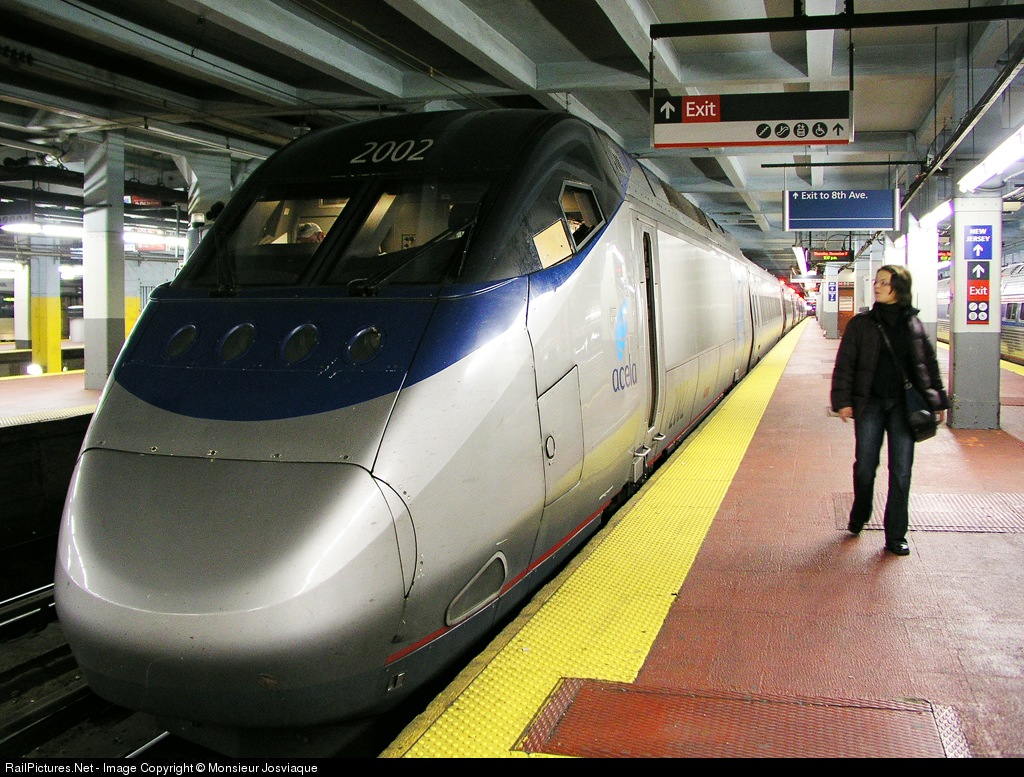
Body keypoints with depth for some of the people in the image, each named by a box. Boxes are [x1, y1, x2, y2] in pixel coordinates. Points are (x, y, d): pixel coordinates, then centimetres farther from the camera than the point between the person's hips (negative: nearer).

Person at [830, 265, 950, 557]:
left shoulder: (913, 324, 7)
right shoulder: (861, 323, 2)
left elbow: (929, 364, 13)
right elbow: (845, 364, -1)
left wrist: (938, 400, 12)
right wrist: (843, 400, -10)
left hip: (904, 405, 1)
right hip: (870, 404, -1)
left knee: (901, 471, 0)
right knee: (865, 466, 4)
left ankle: (895, 536, 7)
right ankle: (859, 517, 30)